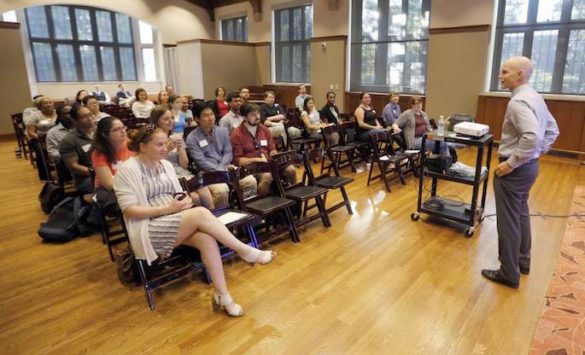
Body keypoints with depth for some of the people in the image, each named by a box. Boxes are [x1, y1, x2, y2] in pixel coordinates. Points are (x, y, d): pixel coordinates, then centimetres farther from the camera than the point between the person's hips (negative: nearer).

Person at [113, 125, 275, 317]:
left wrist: (184, 200, -9)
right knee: (201, 213, -30)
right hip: (149, 230, -6)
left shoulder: (165, 164, 13)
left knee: (207, 238, -27)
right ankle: (247, 252, -20)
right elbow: (129, 210, -14)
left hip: (178, 222, 6)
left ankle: (222, 295, -19)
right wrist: (168, 209, -21)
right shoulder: (127, 170, -9)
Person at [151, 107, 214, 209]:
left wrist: (179, 148, -5)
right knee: (195, 197, -30)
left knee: (203, 189, -29)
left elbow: (184, 165, 11)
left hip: (184, 174, 4)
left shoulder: (177, 137, 15)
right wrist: (167, 149, -13)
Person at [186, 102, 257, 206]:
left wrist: (222, 168, -12)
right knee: (221, 190, -34)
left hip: (226, 168, 5)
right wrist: (220, 171, -19)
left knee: (251, 181, -18)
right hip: (208, 172, -4)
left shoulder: (223, 131, 10)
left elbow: (228, 153, 6)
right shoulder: (192, 138, -4)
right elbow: (201, 161, -12)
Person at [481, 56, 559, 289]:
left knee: (508, 221, 1)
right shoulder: (535, 97, 10)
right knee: (520, 215, 22)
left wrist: (511, 163, -25)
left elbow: (532, 137, -34)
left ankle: (509, 274, 13)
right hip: (530, 165, 10)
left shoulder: (518, 102, -21)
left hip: (514, 170, -10)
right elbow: (552, 130, 18)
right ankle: (522, 261, 37)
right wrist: (539, 153, 15)